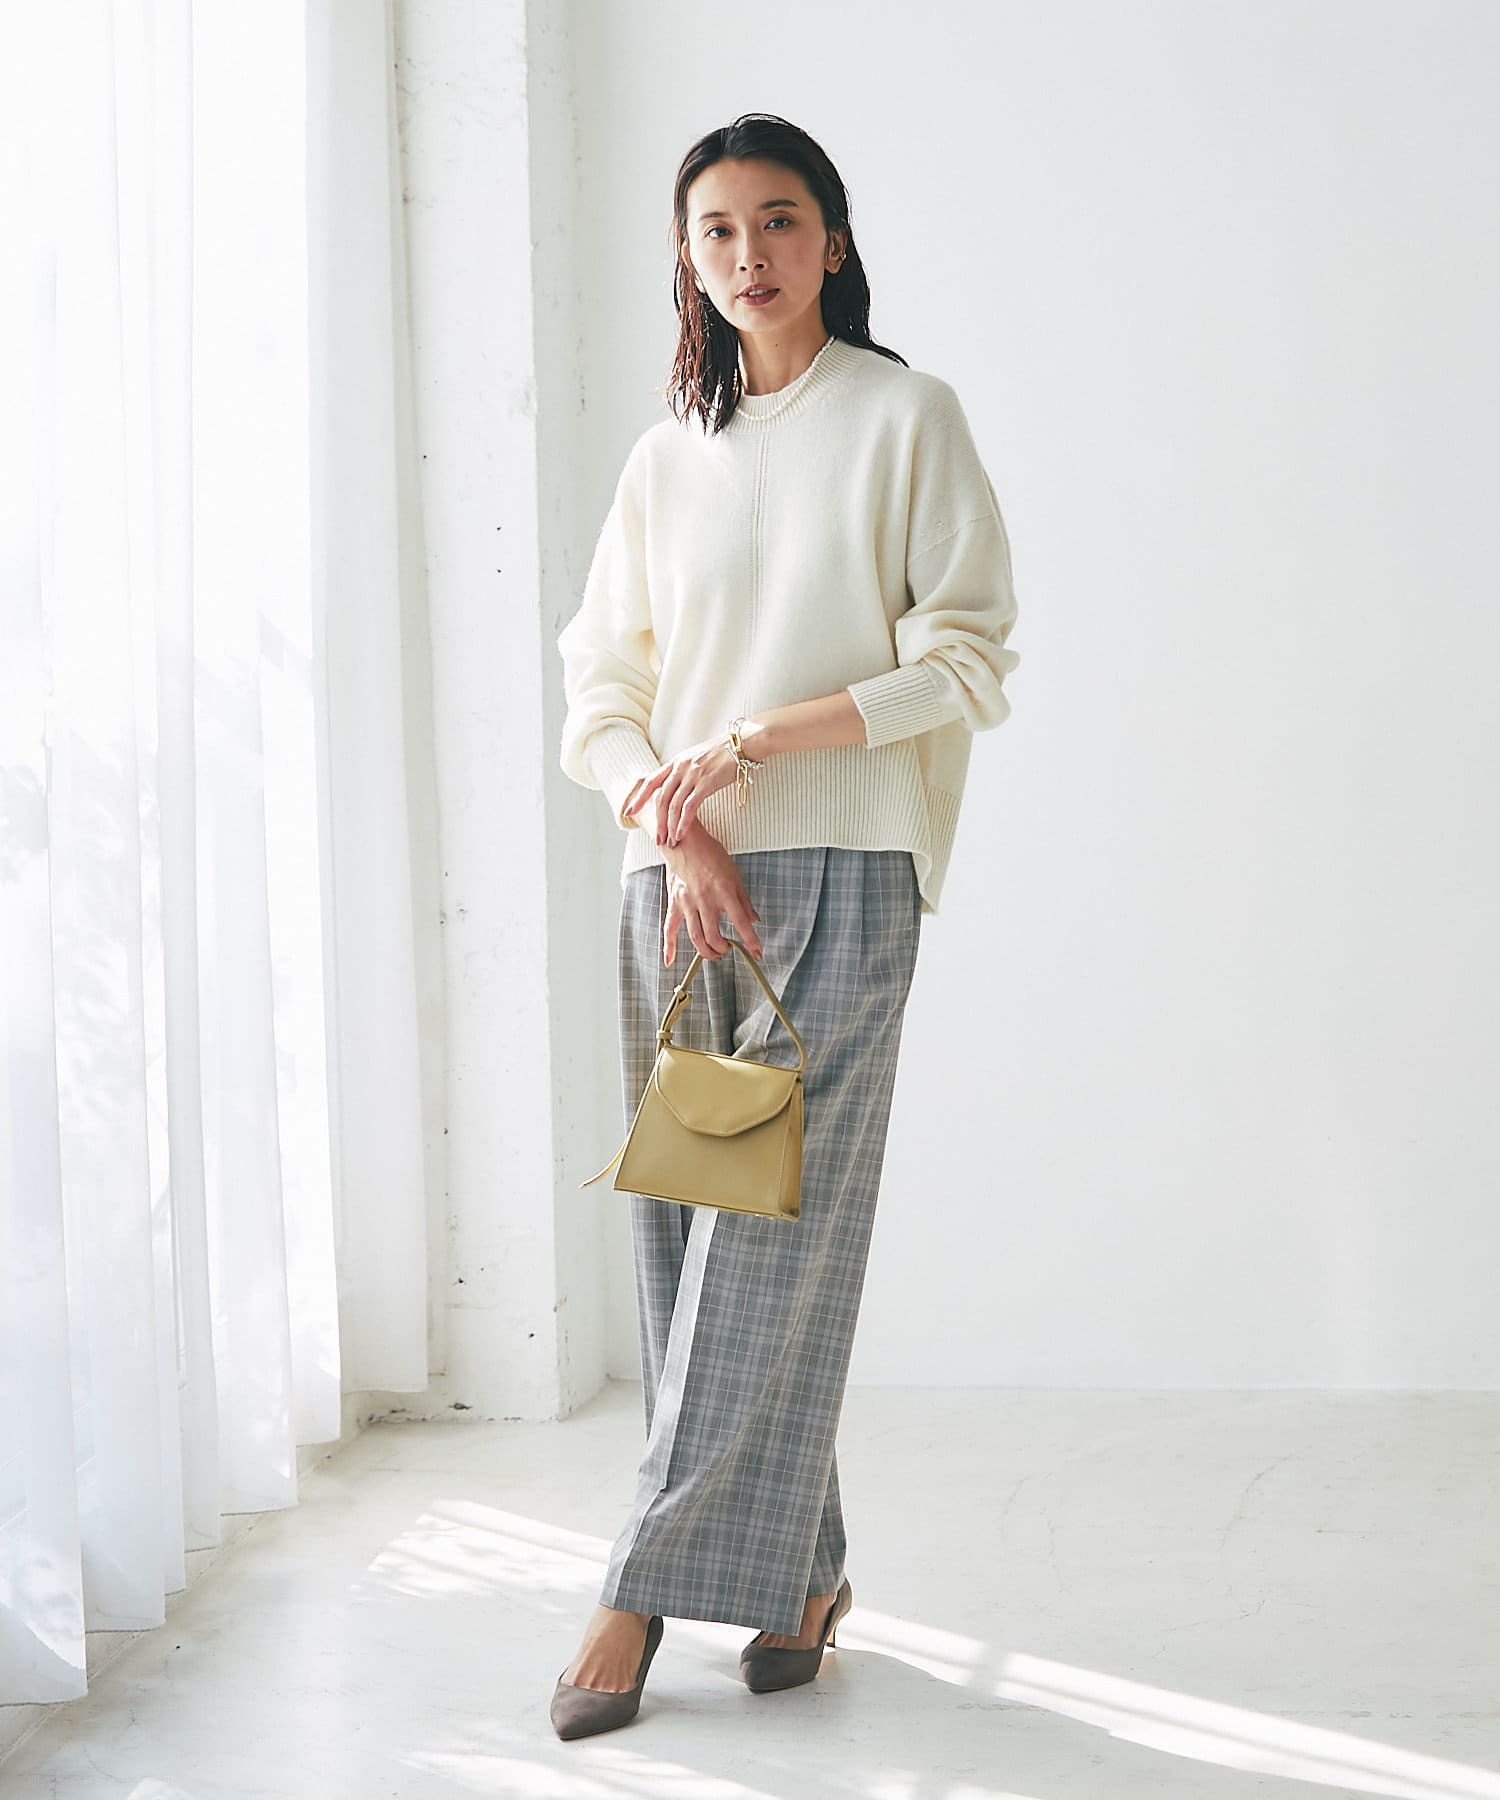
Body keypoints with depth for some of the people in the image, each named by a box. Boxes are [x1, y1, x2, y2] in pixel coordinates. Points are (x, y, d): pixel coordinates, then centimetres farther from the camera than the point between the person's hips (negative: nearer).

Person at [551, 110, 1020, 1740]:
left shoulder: (905, 418, 4)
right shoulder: (665, 460, 16)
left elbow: (967, 659, -3)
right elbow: (599, 696, 13)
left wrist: (755, 741, -11)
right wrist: (674, 832, -6)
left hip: (841, 871, -4)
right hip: (676, 880, 5)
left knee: (775, 1228, -8)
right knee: (686, 1227, 2)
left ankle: (651, 1588, -3)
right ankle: (804, 1569, 13)